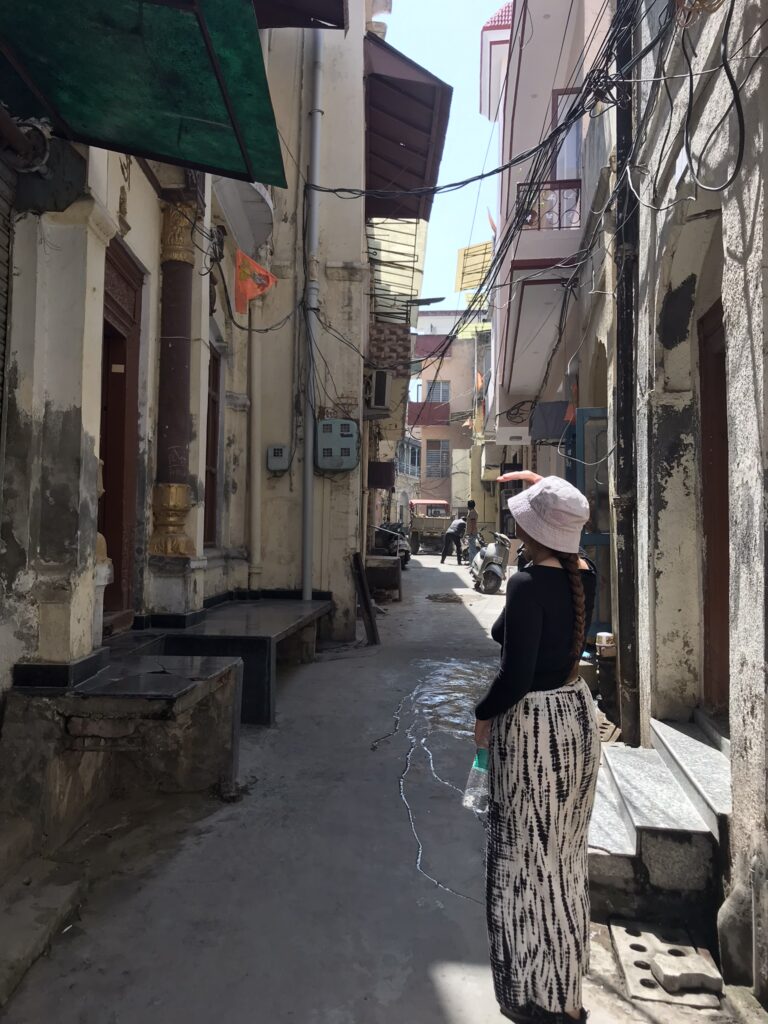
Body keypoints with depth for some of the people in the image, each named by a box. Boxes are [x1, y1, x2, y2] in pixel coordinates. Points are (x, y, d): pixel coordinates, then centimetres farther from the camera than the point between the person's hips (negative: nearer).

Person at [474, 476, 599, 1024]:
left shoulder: (529, 583, -23)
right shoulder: (585, 574, -2)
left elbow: (516, 676, -24)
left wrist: (483, 715, -6)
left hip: (533, 724, -8)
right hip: (579, 714, 8)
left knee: (528, 859, 9)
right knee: (566, 855, 21)